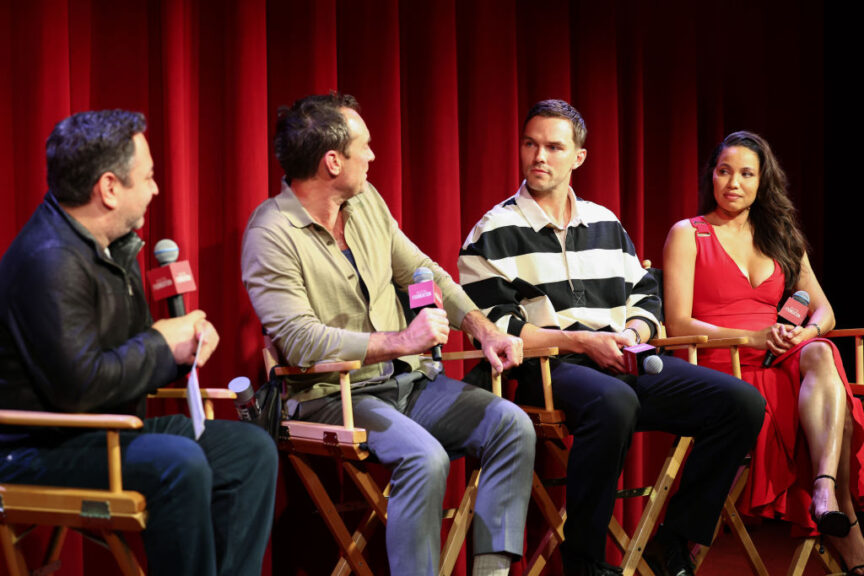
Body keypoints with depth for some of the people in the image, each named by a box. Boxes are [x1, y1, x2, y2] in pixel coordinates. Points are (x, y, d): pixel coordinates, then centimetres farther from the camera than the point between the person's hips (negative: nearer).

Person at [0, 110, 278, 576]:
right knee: (178, 463, -33)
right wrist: (162, 345, -13)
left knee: (251, 449, 2)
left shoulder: (114, 246, 11)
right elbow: (80, 385, -27)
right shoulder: (49, 259, -22)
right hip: (40, 450, -10)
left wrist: (186, 338, 0)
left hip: (109, 430, 10)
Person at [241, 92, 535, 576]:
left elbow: (423, 272, 17)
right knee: (425, 458, -33)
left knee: (510, 424, -13)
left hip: (406, 380, 7)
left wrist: (484, 329, 1)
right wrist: (400, 342, -23)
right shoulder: (272, 233, -12)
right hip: (331, 395, -7)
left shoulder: (367, 201, 11)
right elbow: (299, 340, -20)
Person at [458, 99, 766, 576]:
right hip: (546, 369, -6)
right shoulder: (494, 233, 3)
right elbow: (491, 326, -6)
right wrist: (583, 342, -12)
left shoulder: (606, 225, 20)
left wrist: (632, 333, -2)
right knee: (614, 403, -42)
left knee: (742, 402, -12)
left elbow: (646, 298, 23)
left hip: (620, 362, 6)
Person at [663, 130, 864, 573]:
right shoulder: (688, 235, 7)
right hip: (720, 369, -4)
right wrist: (752, 338, -16)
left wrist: (806, 333, -9)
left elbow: (823, 311, 17)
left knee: (820, 355, -34)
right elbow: (678, 325, -4)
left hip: (783, 365, 4)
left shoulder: (782, 238, 23)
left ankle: (826, 490, -48)